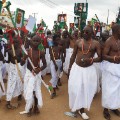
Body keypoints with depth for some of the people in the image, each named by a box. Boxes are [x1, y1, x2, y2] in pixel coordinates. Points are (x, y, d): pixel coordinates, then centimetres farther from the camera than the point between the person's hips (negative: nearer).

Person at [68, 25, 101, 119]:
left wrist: (91, 60, -26)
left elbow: (100, 58, -7)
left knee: (87, 89, 7)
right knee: (75, 88, 7)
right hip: (76, 68, 1)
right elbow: (73, 56, 5)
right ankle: (76, 107, 30)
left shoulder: (96, 44, -6)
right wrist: (69, 69, 6)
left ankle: (81, 109, 25)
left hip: (89, 69, -1)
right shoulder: (78, 42, -1)